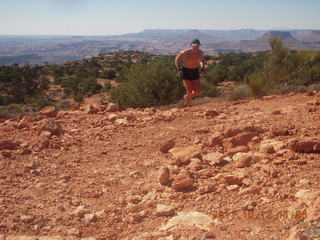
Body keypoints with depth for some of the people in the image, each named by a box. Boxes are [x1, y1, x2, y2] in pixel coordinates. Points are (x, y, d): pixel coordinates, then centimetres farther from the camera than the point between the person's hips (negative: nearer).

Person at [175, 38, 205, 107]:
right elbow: (177, 59, -3)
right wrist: (178, 69, -13)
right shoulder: (185, 53, -19)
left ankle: (186, 97, 30)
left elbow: (202, 60, 14)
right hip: (186, 72, -4)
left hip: (195, 71, 4)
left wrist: (202, 67, -5)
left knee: (197, 91, 0)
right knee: (190, 91, -7)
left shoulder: (200, 52, -7)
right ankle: (189, 106, 11)